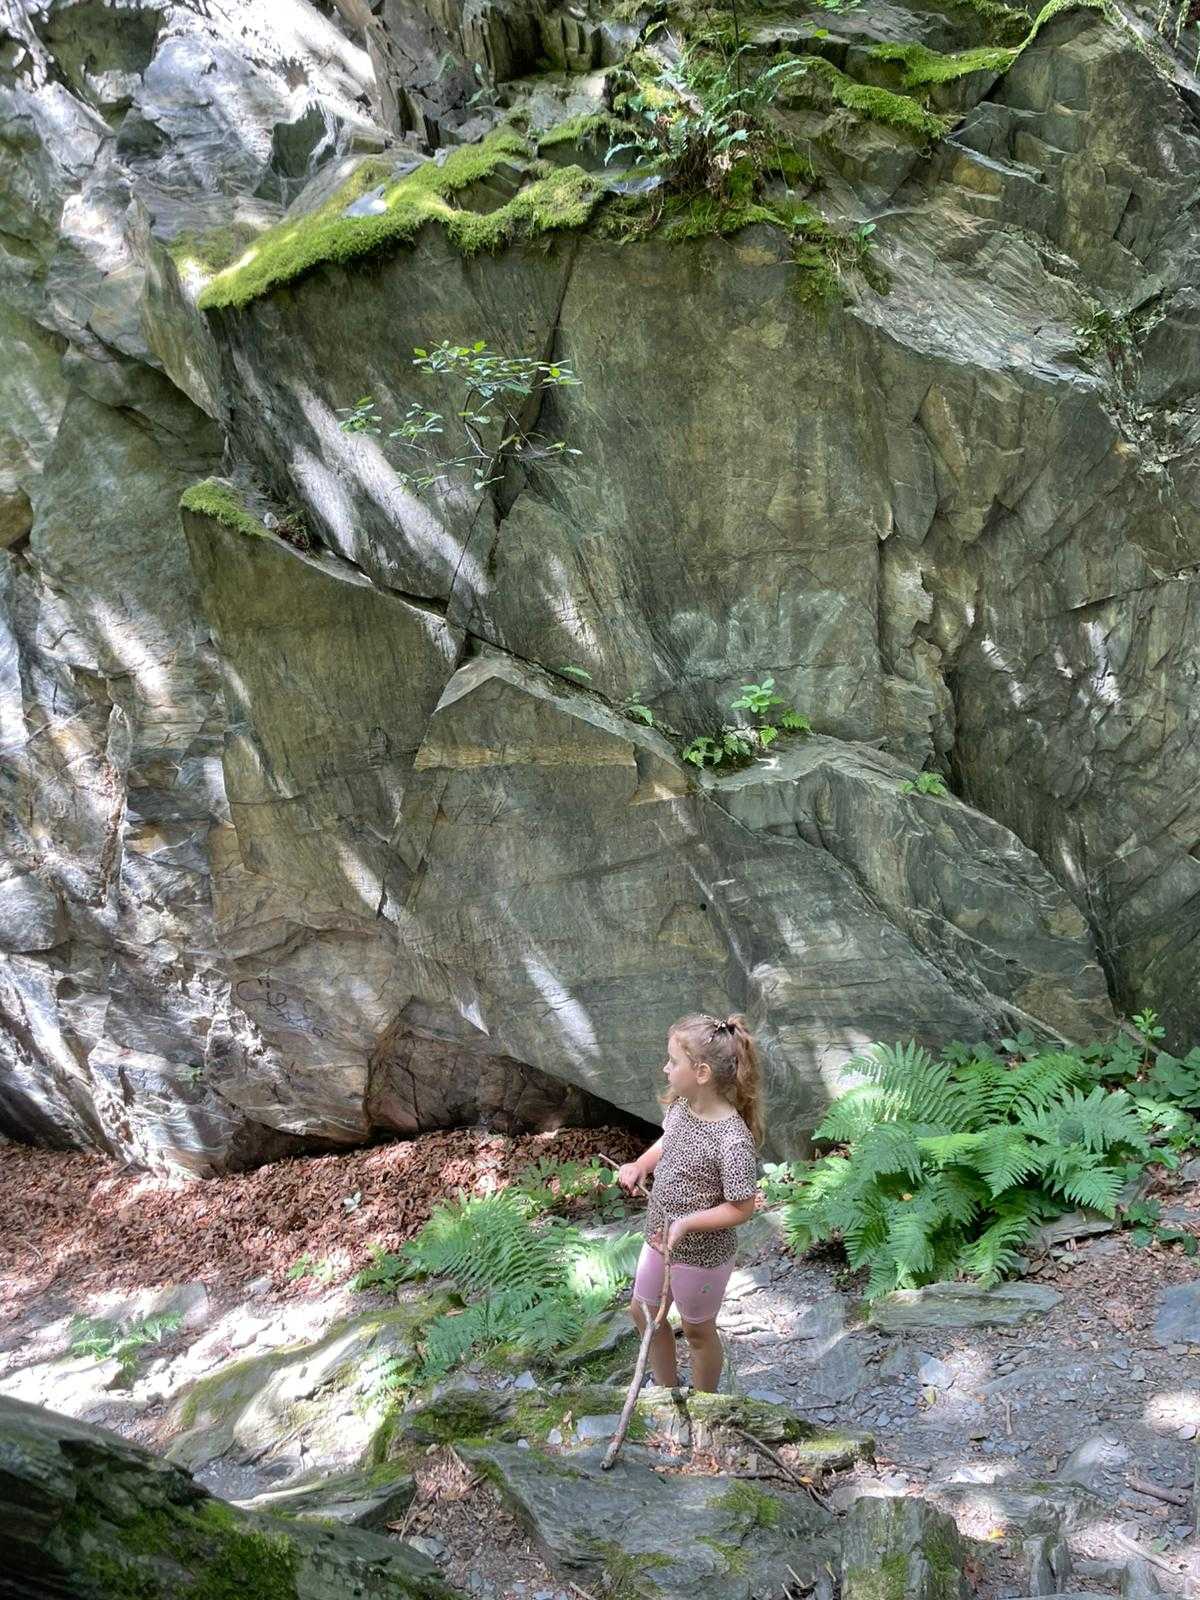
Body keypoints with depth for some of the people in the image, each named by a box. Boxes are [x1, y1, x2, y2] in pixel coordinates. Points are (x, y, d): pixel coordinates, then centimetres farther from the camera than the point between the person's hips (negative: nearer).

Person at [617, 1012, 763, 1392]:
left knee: (697, 1330, 18)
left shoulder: (733, 1141, -34)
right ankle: (668, 1389, 50)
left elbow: (741, 1209, -24)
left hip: (701, 1255, -7)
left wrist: (686, 1223, -32)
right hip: (660, 1238, 7)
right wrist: (639, 1165, -8)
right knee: (643, 1312, 25)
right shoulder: (681, 1105, -11)